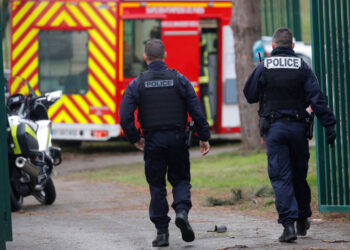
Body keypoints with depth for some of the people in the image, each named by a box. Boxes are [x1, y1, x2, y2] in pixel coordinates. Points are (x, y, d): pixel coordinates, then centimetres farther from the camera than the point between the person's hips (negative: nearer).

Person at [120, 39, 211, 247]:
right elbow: (197, 111, -2)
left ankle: (162, 232, 5)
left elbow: (125, 116, -7)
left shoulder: (137, 84, -3)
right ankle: (182, 211, -13)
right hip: (177, 138, 0)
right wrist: (204, 138, 6)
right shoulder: (179, 80, -1)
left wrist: (135, 139, 8)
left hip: (153, 141, 0)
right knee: (180, 178, 15)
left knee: (157, 185, 7)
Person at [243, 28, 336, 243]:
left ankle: (288, 224, -15)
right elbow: (317, 99, -6)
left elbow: (250, 95, 4)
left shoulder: (264, 67, -2)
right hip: (298, 127, 2)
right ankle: (303, 220, 28)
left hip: (274, 128, -2)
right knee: (299, 175, 16)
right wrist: (329, 125, -7)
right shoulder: (302, 67, 0)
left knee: (280, 177, -3)